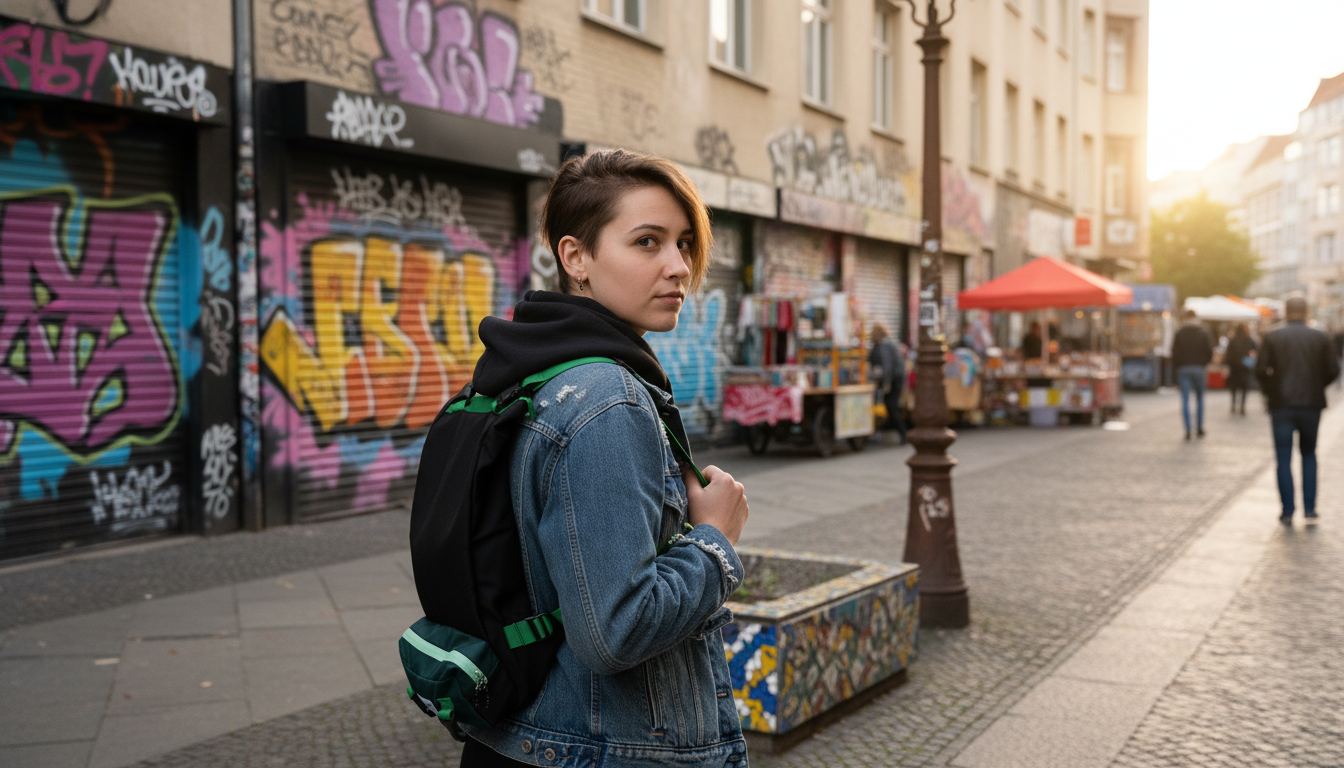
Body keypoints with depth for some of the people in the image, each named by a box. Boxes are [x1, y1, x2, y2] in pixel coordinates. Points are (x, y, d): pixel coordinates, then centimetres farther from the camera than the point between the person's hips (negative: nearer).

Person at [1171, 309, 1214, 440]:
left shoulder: (1179, 333, -1)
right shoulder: (1203, 333, 1)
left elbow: (1175, 352, -1)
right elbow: (1210, 351, 0)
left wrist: (1176, 366, 11)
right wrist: (1204, 363, 16)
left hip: (1183, 369, -1)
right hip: (1199, 369, 1)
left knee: (1185, 400, -1)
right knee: (1199, 399, 14)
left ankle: (1187, 430, -9)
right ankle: (1199, 428, 16)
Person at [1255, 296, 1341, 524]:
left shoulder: (1272, 337, -4)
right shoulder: (1320, 338, 1)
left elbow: (1261, 370, -10)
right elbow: (1333, 370, -1)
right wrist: (1316, 385, 15)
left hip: (1282, 405, -1)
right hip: (1311, 404, 2)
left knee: (1284, 458, 4)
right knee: (1308, 455, 16)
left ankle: (1287, 511, 2)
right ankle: (1309, 507, 11)